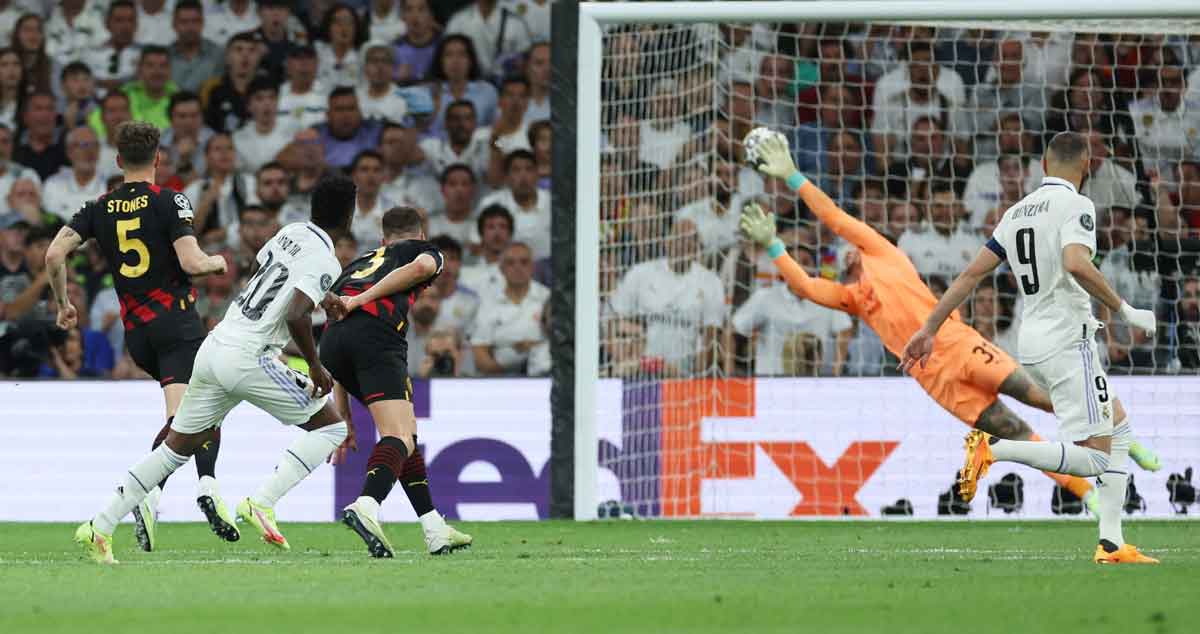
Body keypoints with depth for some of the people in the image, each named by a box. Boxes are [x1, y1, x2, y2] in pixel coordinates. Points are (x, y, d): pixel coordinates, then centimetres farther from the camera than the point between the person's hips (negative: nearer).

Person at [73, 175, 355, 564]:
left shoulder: (292, 233, 14)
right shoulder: (324, 261, -11)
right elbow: (296, 315, -24)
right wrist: (315, 366, -11)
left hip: (213, 349, 8)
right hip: (248, 358, -8)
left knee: (178, 446, 17)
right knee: (332, 425, 3)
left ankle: (99, 528, 15)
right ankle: (262, 504, -10)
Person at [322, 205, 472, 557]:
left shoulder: (361, 262, 39)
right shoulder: (426, 251, 24)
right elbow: (421, 266, -4)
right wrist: (360, 300, -6)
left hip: (331, 342, 6)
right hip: (377, 334, -6)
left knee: (405, 434, 20)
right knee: (399, 439, -14)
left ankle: (435, 530, 20)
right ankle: (366, 508, -42)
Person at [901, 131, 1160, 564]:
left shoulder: (1017, 213, 14)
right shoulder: (1075, 206, -8)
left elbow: (972, 273, 12)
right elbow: (1077, 265, -26)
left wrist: (929, 329, 14)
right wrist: (1125, 311, -18)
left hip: (1031, 341, 9)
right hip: (1068, 339, -9)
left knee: (1117, 428, 21)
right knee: (1093, 459, -11)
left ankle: (1111, 543, 13)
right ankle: (993, 448, -24)